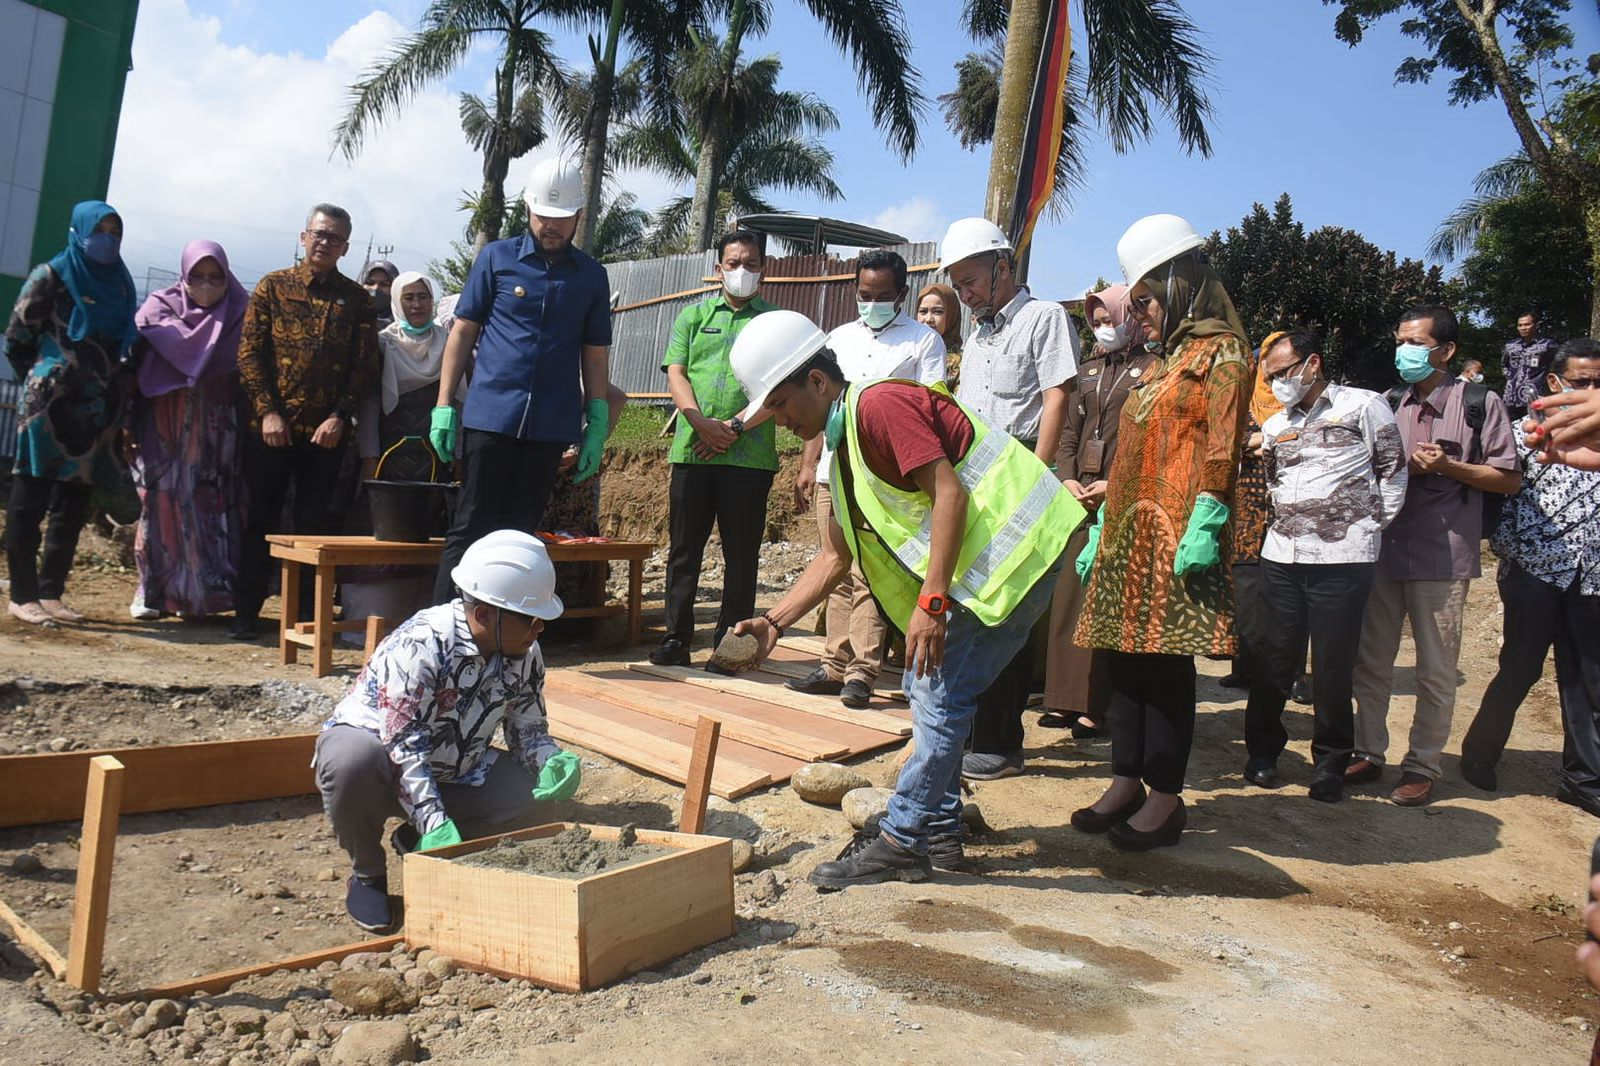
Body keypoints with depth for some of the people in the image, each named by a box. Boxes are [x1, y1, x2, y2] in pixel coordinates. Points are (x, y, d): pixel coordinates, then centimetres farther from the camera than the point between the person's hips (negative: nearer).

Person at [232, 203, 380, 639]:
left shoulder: (356, 299, 8)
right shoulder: (273, 286, 6)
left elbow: (365, 365, 3)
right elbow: (249, 353, 2)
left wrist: (339, 416, -8)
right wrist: (267, 410, -8)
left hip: (326, 432, 1)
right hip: (271, 428, 0)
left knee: (315, 522, 5)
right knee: (261, 520, 5)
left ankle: (310, 612, 14)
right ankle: (246, 611, 14)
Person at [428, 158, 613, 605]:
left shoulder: (591, 275, 9)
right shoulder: (497, 257, 4)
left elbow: (595, 356, 12)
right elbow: (462, 333, 5)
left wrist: (596, 428, 6)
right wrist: (443, 406, -2)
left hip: (552, 425, 2)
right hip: (489, 415, -2)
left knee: (520, 533, 8)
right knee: (470, 529, -1)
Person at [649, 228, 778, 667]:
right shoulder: (693, 316, 16)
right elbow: (676, 374, 6)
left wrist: (735, 427, -12)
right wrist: (702, 425, -11)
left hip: (750, 455, -2)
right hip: (693, 450, 2)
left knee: (741, 554, 3)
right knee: (684, 548, 4)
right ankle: (676, 637, 11)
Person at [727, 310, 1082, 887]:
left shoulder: (878, 405, -15)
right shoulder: (843, 448, 15)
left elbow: (949, 494, -23)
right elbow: (834, 558, 17)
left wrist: (930, 602, -25)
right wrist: (774, 621, 7)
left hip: (1012, 551, -11)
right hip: (977, 563, 11)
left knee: (940, 698, -8)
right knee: (926, 688, 15)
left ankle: (899, 843, 1)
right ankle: (939, 829, 23)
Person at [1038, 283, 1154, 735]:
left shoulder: (1151, 370, 1)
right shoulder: (1087, 371, 20)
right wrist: (1068, 479, 2)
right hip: (1079, 497, 6)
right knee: (1069, 595, 3)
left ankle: (1097, 705, 0)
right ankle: (1067, 698, 9)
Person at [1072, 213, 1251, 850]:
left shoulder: (1220, 351, -2)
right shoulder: (1166, 361, 23)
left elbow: (1222, 446, -13)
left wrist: (1205, 524, -22)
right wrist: (1102, 530, 17)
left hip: (1175, 536, -8)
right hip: (1130, 534, 8)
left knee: (1165, 661, -5)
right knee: (1125, 657, 8)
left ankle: (1165, 798, 4)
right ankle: (1126, 784, 15)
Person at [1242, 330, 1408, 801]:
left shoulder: (1365, 406, 2)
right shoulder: (1275, 425, 16)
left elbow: (1393, 473, 3)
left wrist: (1370, 529, 1)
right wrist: (1284, 525, 14)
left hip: (1343, 557, -4)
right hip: (1281, 555, 4)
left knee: (1333, 665, 1)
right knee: (1273, 657, 7)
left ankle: (1330, 764, 15)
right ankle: (1263, 751, 22)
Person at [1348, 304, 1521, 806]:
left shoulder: (1480, 403, -1)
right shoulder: (1389, 404, 13)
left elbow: (1510, 479, -2)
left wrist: (1447, 466, -16)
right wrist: (1405, 469, -4)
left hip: (1442, 558, -4)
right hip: (1383, 552, 5)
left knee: (1435, 672, 3)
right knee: (1370, 661, 9)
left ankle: (1422, 766, 15)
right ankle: (1369, 753, 22)